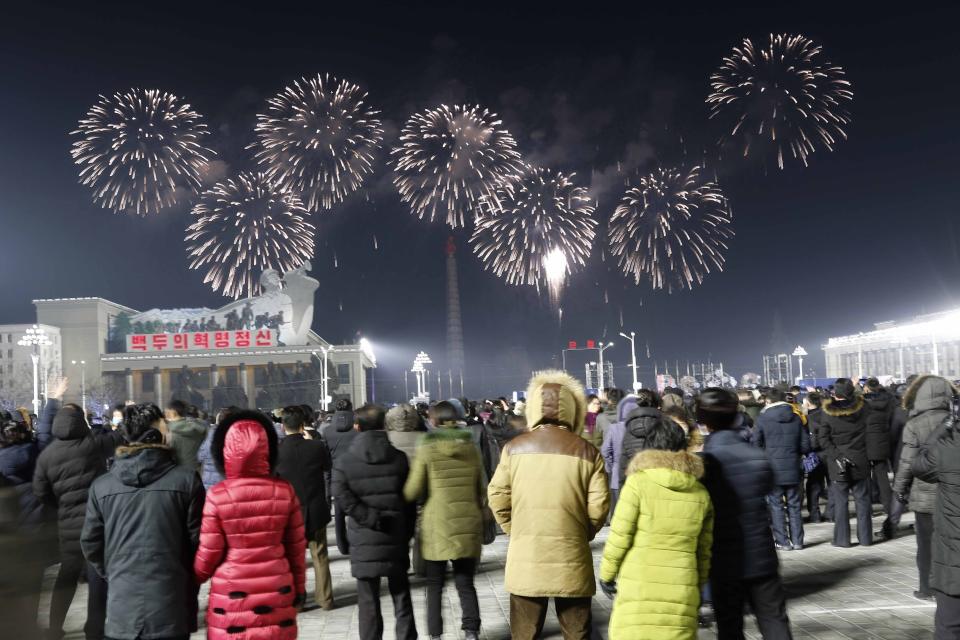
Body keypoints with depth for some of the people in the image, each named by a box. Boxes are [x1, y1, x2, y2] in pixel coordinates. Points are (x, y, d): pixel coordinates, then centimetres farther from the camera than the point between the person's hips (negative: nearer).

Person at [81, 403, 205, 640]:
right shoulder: (186, 479, -9)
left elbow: (90, 543, 7)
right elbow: (199, 540, -5)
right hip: (171, 605, -2)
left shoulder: (101, 485, -1)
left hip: (122, 605, 2)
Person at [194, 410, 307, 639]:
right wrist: (299, 587, 16)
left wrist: (193, 580, 14)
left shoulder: (217, 496, -13)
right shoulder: (284, 491, -6)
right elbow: (296, 547, 2)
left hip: (231, 594, -2)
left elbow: (208, 555, -6)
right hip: (277, 591, 2)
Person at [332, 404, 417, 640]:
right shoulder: (399, 458, 0)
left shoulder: (344, 461, -4)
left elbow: (343, 498, -17)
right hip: (396, 538, 2)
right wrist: (407, 534, 9)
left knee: (368, 600, 7)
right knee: (401, 596, 12)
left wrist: (371, 519, -13)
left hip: (364, 541, -2)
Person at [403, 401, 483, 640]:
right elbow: (481, 491, 10)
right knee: (466, 583, 10)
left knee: (434, 585, 11)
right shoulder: (471, 448, 3)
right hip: (468, 526, 3)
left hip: (438, 527, -2)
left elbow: (412, 492, -6)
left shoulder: (427, 450, -7)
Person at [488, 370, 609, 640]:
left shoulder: (514, 448, -3)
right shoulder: (588, 452, -4)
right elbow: (598, 506, -5)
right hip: (572, 558, 0)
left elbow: (498, 497, -1)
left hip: (526, 559, 1)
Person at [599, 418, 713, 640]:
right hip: (682, 588, 4)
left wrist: (606, 573, 6)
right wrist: (698, 584, 24)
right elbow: (704, 549, 12)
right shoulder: (700, 492, 7)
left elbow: (619, 536, -7)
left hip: (639, 585, -3)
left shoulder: (638, 482, -7)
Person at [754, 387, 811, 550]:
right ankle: (797, 541, 16)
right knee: (794, 505, 12)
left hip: (773, 468, -3)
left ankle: (782, 541, 6)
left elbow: (756, 444, -5)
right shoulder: (796, 418, 3)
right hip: (793, 469, 3)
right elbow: (805, 445, 3)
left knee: (776, 505, 5)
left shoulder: (763, 418, -8)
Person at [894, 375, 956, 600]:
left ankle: (927, 588, 14)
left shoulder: (914, 425, -13)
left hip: (926, 494, -3)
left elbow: (907, 463, -10)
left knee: (927, 543, 9)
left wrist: (899, 488, 4)